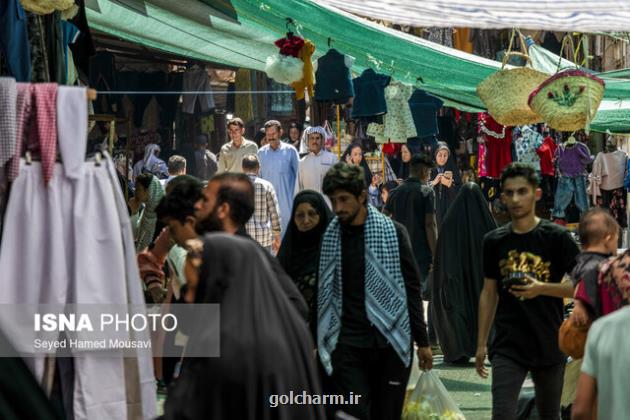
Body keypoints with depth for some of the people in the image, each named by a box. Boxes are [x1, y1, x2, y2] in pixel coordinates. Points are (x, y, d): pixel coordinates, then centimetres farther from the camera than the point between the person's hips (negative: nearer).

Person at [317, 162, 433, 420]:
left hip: (392, 342, 0)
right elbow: (321, 293, 8)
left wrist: (422, 341, 3)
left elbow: (412, 288, 4)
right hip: (347, 343, 0)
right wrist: (317, 342, 4)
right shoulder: (327, 237, 3)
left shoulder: (393, 232, 1)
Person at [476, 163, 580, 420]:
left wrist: (542, 288, -21)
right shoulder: (494, 241, 4)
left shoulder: (557, 237, -5)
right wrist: (481, 344, 12)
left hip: (549, 346, -1)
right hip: (507, 347, 1)